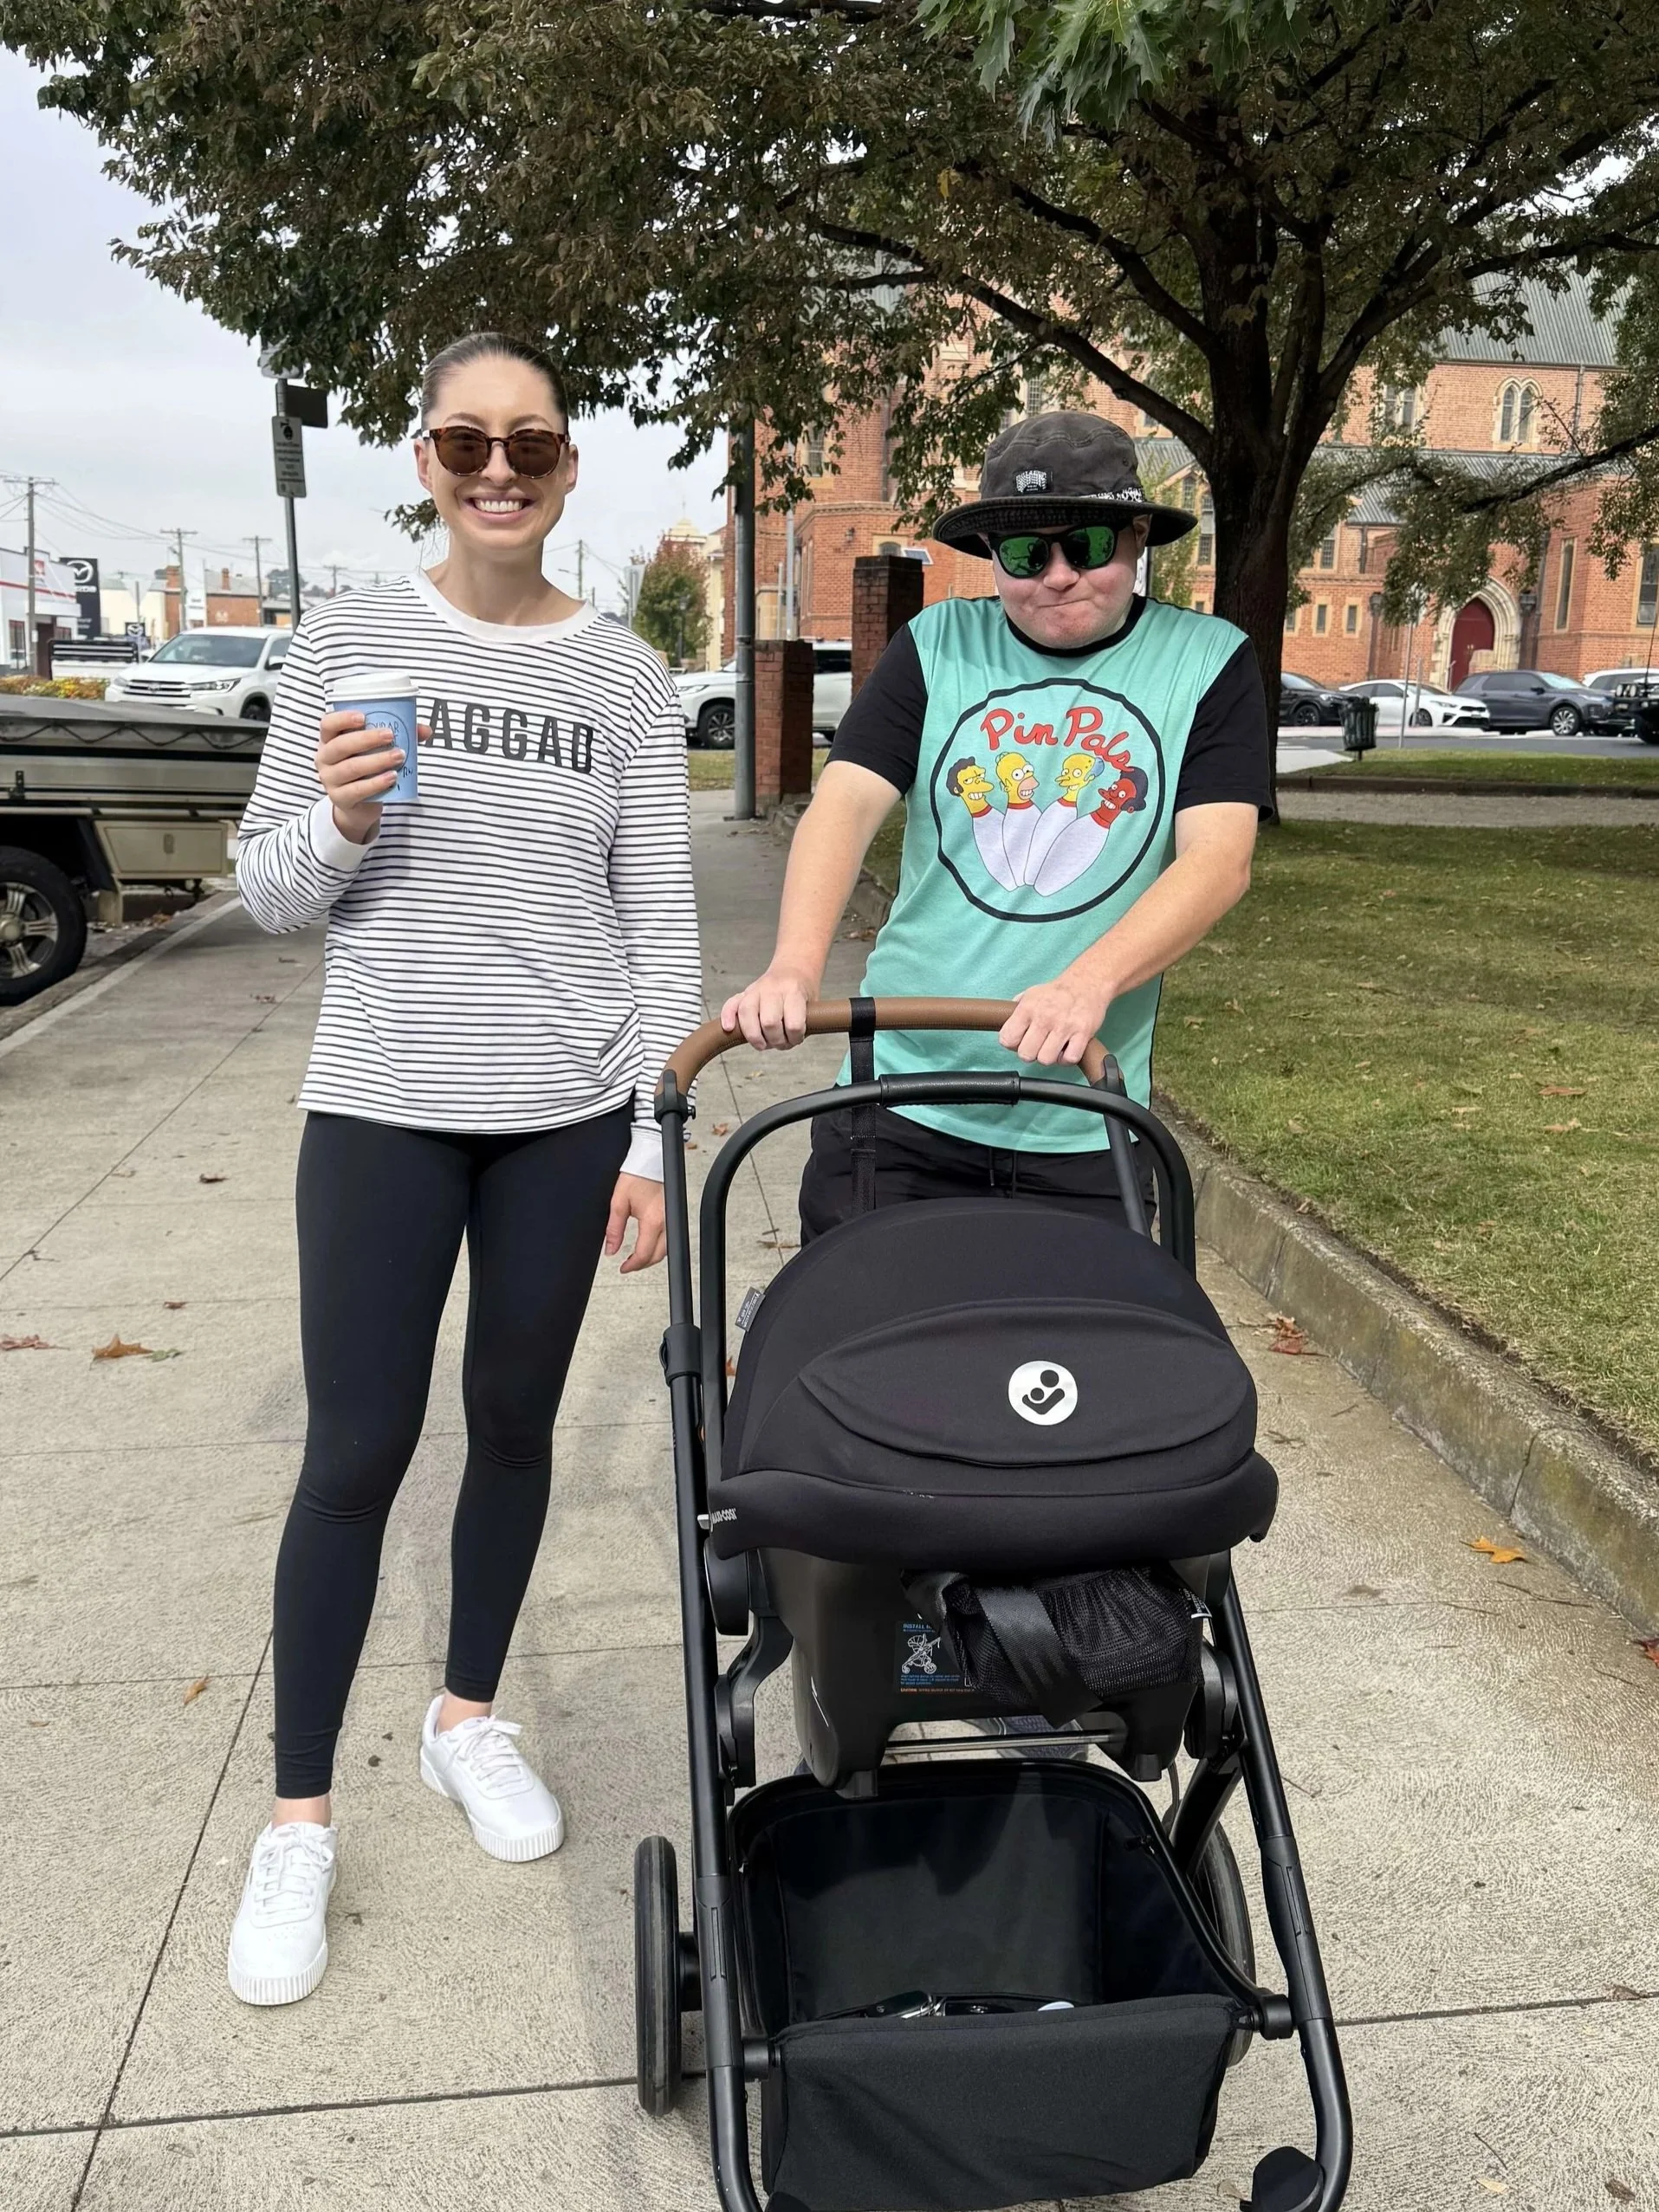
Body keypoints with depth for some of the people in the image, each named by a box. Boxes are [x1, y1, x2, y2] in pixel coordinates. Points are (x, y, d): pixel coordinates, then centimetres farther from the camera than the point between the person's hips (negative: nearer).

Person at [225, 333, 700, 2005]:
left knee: (515, 1424, 12)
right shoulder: (348, 643, 2)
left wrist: (657, 1140, -1)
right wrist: (341, 825, -16)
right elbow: (266, 894, 5)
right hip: (384, 1108, -1)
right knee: (357, 1452, 0)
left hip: (566, 1114, 1)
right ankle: (298, 1818, 17)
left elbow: (661, 925, 3)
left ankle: (469, 1717, 35)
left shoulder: (625, 676, 3)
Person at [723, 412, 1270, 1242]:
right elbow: (845, 801, -6)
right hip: (898, 1104, 1)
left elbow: (1219, 860, -10)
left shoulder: (1208, 661, 1)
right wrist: (794, 964, -25)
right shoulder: (938, 645, 5)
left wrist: (1088, 984, -27)